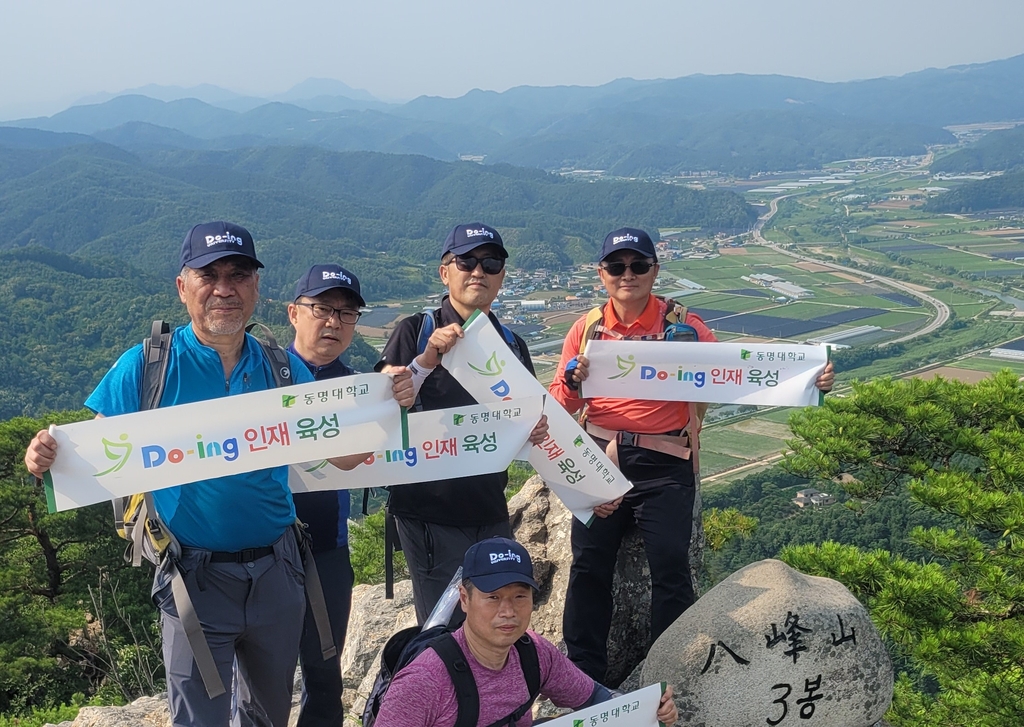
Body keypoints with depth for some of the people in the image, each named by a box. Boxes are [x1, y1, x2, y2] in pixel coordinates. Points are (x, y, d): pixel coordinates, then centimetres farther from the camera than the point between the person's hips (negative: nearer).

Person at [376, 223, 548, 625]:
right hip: (430, 511, -5)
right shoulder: (416, 331, -4)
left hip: (491, 512, 5)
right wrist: (426, 360, -25)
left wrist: (537, 430, -5)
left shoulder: (512, 345, 11)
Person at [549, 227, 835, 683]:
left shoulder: (682, 325, -2)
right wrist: (573, 380, -18)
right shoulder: (587, 329, 7)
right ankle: (583, 676, 18)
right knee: (588, 567, 4)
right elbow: (559, 406, 5)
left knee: (670, 569, -1)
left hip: (664, 466, -2)